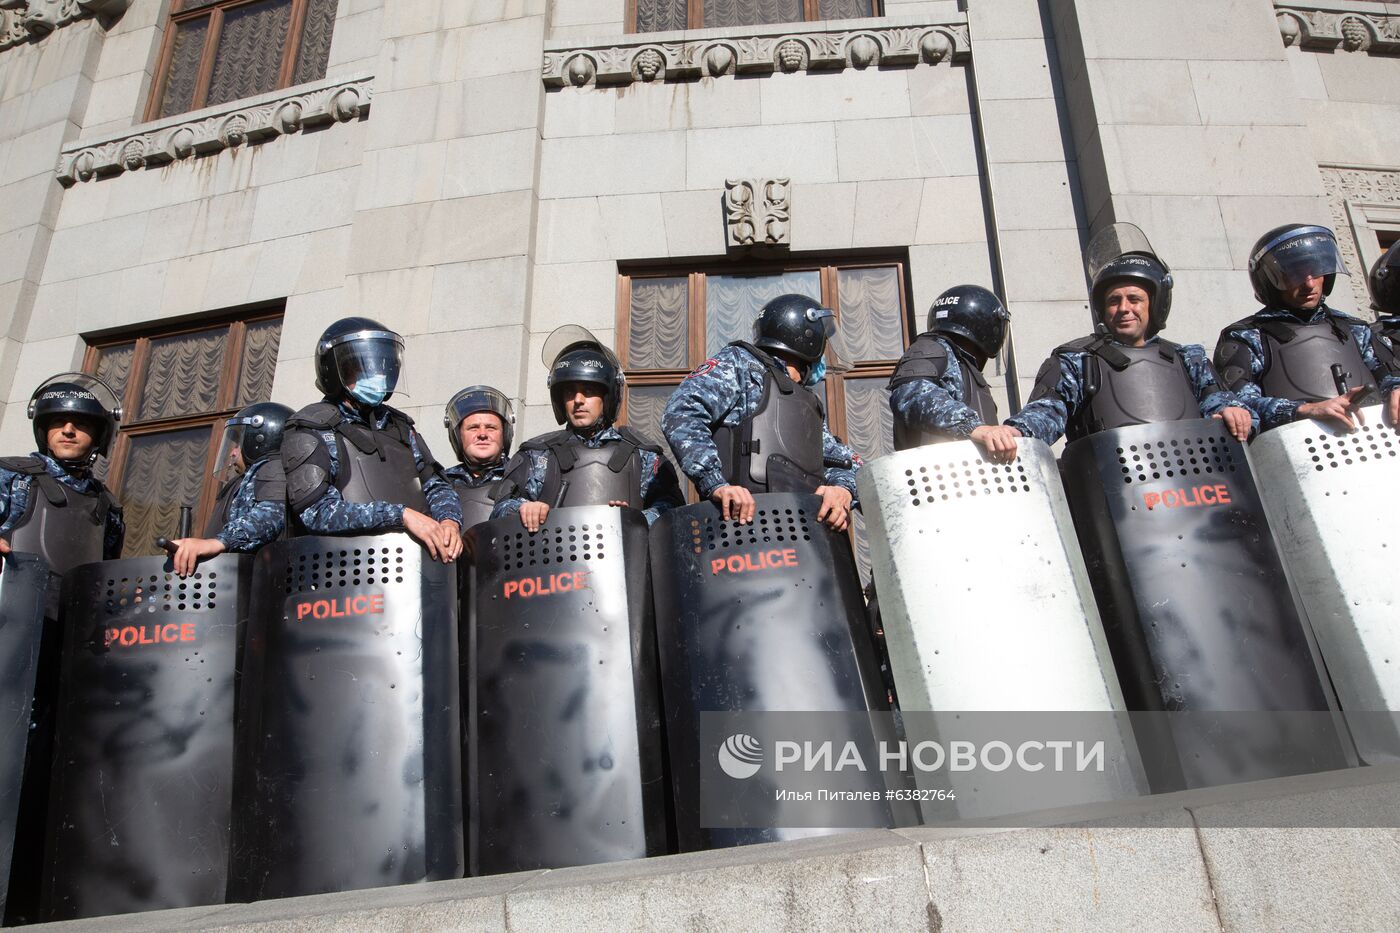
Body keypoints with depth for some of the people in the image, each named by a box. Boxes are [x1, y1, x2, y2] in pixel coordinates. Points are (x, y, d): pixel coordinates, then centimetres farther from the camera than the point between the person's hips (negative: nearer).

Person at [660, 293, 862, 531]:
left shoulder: (810, 404, 33)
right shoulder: (740, 363, 10)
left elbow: (843, 459, 25)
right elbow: (682, 414, -6)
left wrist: (843, 489, -1)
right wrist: (717, 485, -20)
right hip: (743, 518, -6)